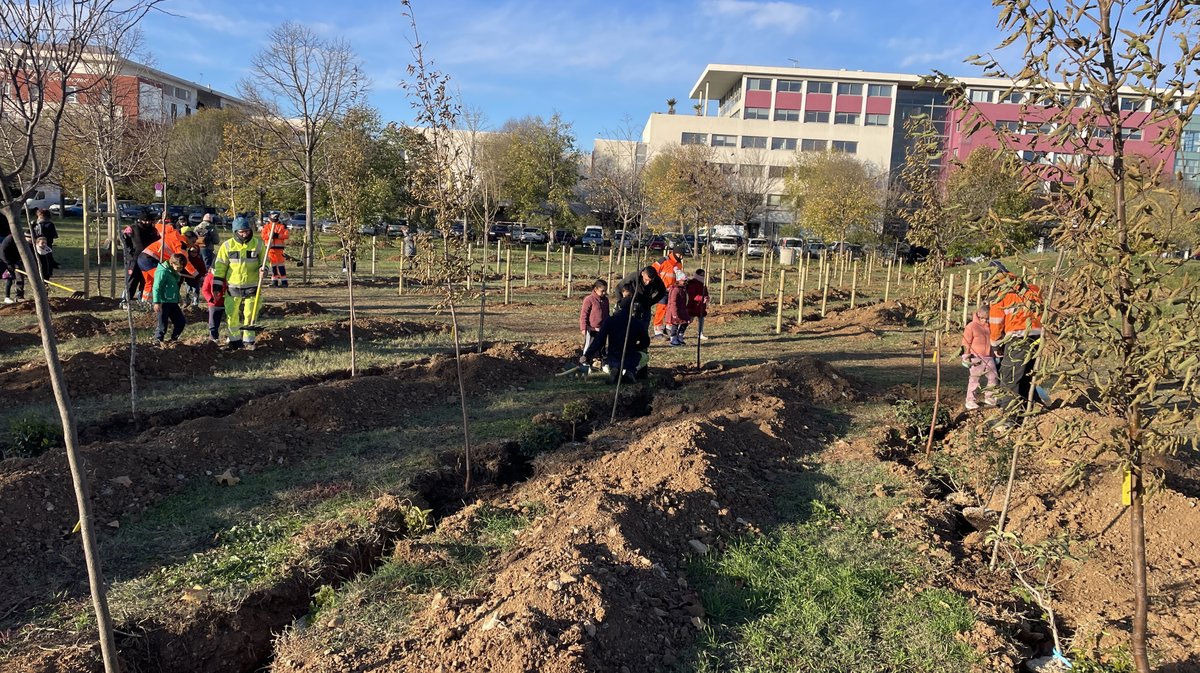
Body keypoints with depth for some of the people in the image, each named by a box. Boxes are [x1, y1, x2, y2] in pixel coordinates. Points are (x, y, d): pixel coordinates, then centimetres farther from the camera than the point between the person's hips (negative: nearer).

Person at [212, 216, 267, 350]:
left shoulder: (258, 244, -2)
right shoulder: (227, 246, -3)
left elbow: (264, 261, 9)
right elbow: (220, 266, 2)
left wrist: (263, 269, -15)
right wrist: (217, 285, 0)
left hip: (252, 287, 0)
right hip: (233, 287, 0)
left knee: (249, 315, 5)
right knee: (232, 315, 4)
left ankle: (248, 340, 17)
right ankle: (235, 339, 19)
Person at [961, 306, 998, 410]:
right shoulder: (971, 326, -5)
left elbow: (992, 341, 21)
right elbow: (966, 343, -5)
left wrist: (994, 355, 19)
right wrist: (967, 356, -8)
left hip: (989, 357, 5)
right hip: (976, 358, -5)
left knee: (994, 377, 5)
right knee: (974, 379, -1)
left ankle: (989, 398, 21)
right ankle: (970, 401, 6)